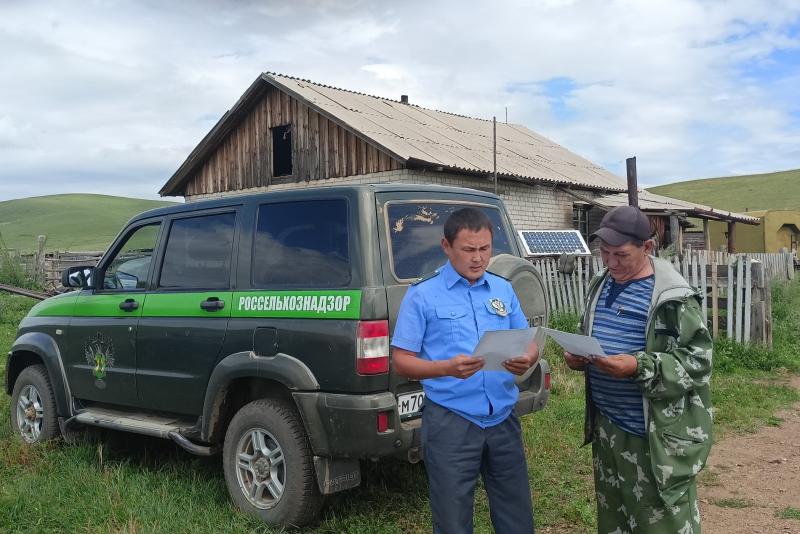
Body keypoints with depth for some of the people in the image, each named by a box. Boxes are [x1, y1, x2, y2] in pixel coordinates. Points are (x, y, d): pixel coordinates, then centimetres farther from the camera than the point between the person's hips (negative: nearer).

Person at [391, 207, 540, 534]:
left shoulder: (504, 290, 8)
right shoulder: (422, 295, -5)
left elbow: (530, 344, 11)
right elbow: (401, 361, -6)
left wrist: (526, 361, -13)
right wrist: (448, 368, -24)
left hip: (503, 419, 4)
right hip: (451, 423, -4)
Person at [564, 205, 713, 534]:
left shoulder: (674, 298, -15)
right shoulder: (600, 286, 8)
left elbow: (697, 362, -16)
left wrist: (638, 367, -27)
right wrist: (577, 356, 0)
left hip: (656, 436, -7)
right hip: (606, 427, 7)